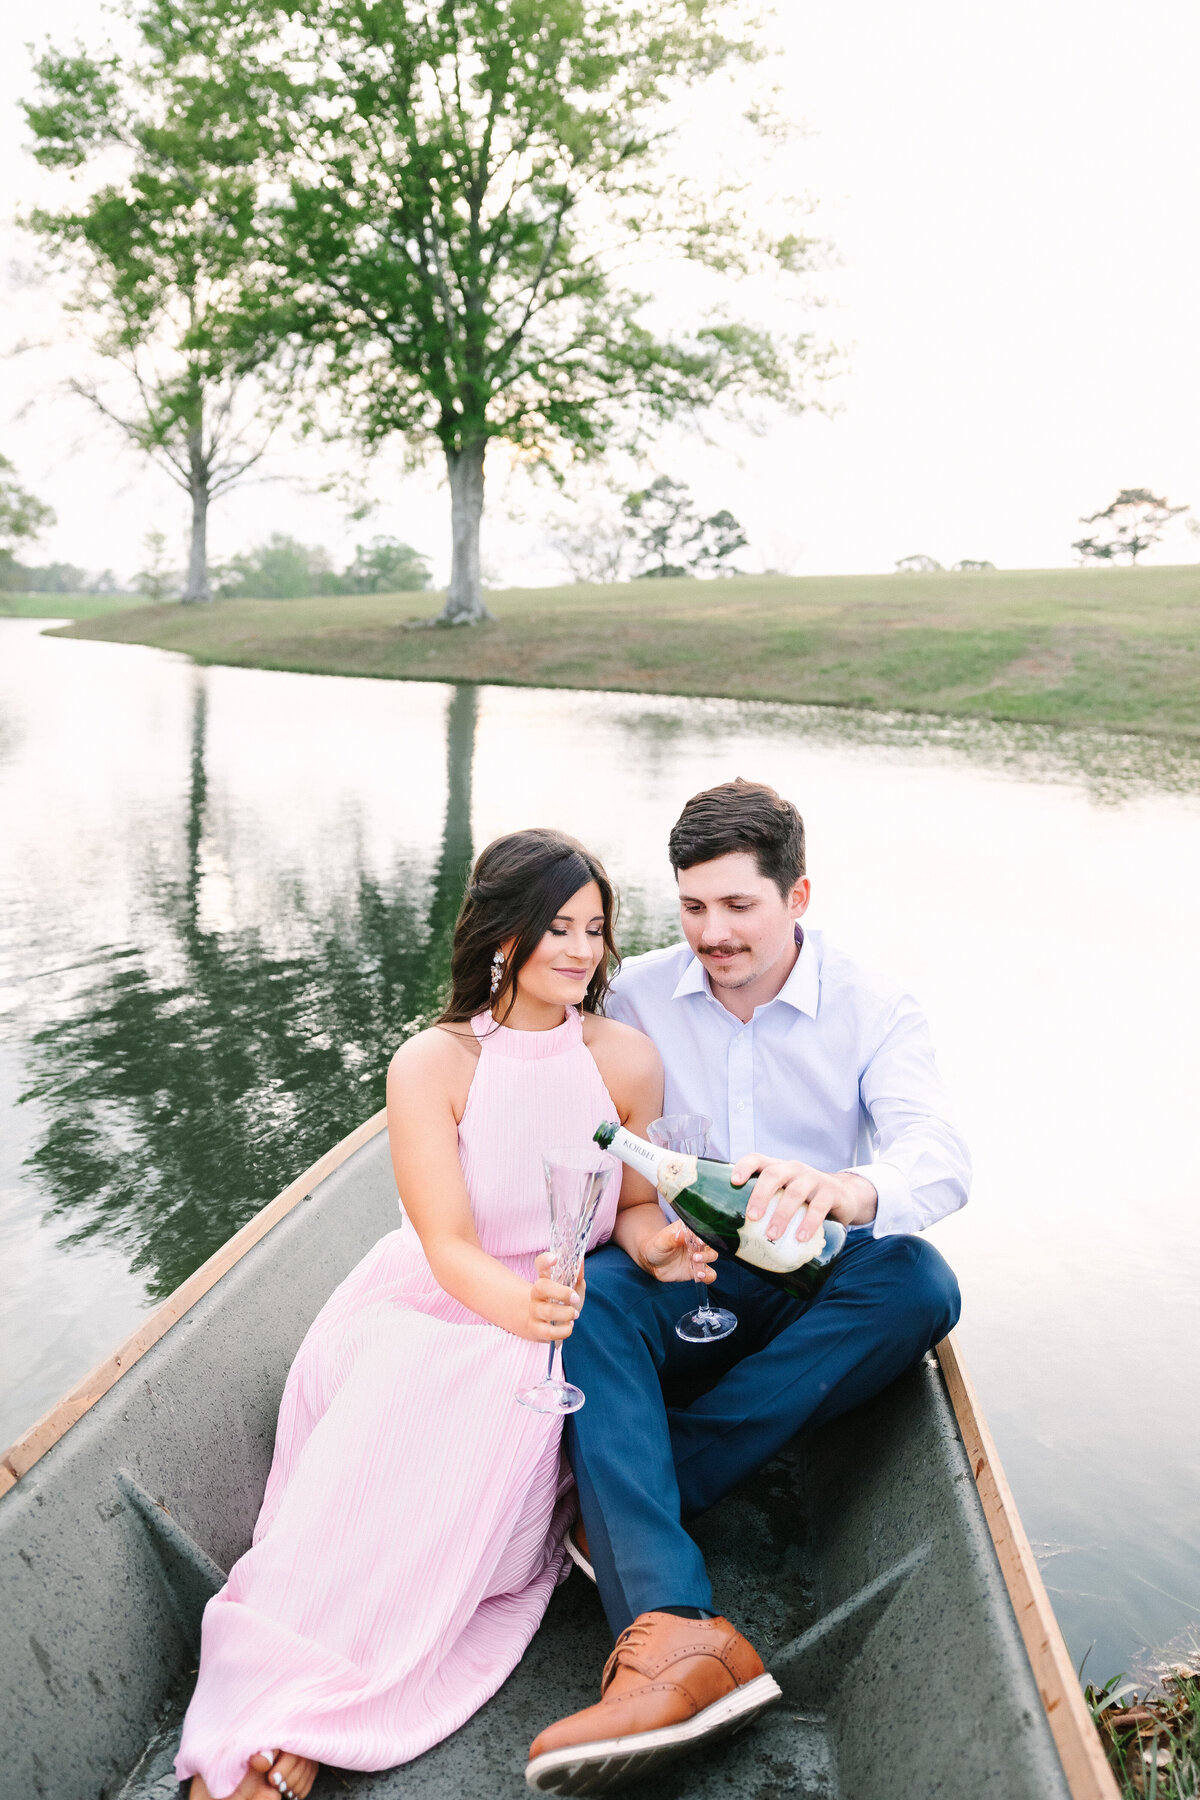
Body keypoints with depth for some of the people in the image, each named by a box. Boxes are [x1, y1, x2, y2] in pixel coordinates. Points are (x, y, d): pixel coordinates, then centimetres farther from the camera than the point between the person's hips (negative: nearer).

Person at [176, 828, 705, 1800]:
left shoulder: (628, 1058, -3)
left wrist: (657, 1244, -18)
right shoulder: (432, 1065, -10)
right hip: (422, 1306, 0)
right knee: (381, 1398, -30)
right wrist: (518, 1303, -36)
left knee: (497, 1396, -29)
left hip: (552, 1322, 1)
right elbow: (451, 1248, -15)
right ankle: (282, 1719, -20)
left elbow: (637, 1206, 7)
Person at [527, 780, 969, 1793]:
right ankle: (676, 1634, -45)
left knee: (919, 1285, -32)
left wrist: (847, 1190, -45)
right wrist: (629, 1222, -23)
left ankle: (618, 1509, -29)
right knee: (591, 1290, -31)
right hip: (677, 1287, 1)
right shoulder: (637, 996, -1)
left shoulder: (872, 1011, -6)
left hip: (811, 1295, 0)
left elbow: (943, 1159, -22)